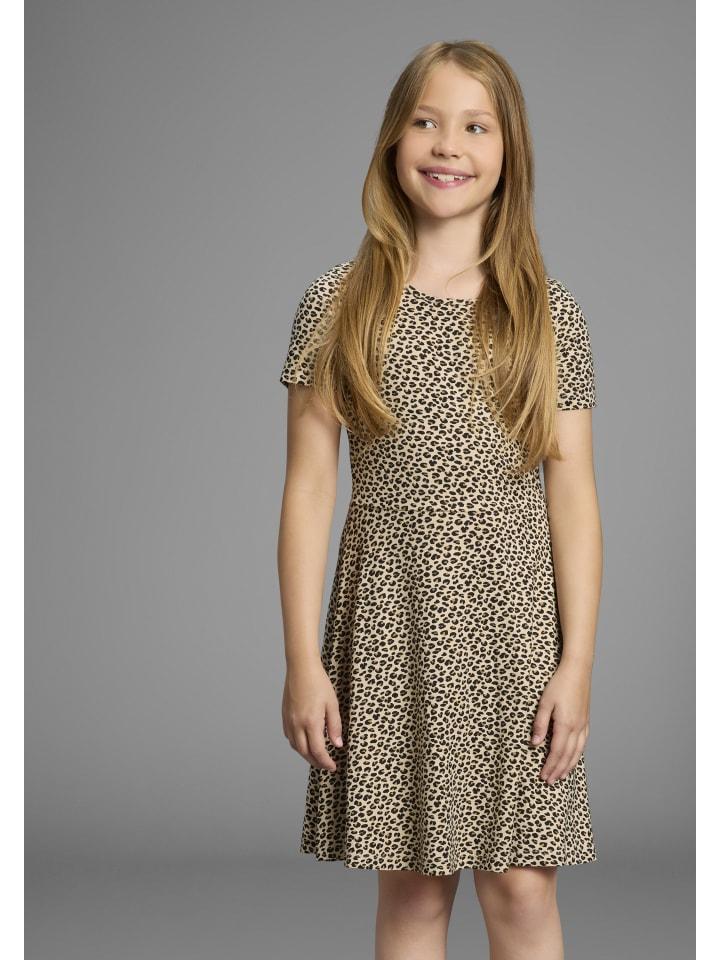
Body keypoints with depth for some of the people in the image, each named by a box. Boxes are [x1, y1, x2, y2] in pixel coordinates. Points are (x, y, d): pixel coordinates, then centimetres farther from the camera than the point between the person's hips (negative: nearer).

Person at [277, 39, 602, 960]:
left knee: (520, 881, 3)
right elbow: (309, 489, 1)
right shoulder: (339, 303, 2)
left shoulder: (548, 311, 3)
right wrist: (304, 661, -3)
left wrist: (577, 662, -4)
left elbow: (572, 493, 2)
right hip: (389, 621, 0)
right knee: (411, 883, 8)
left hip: (514, 624, 0)